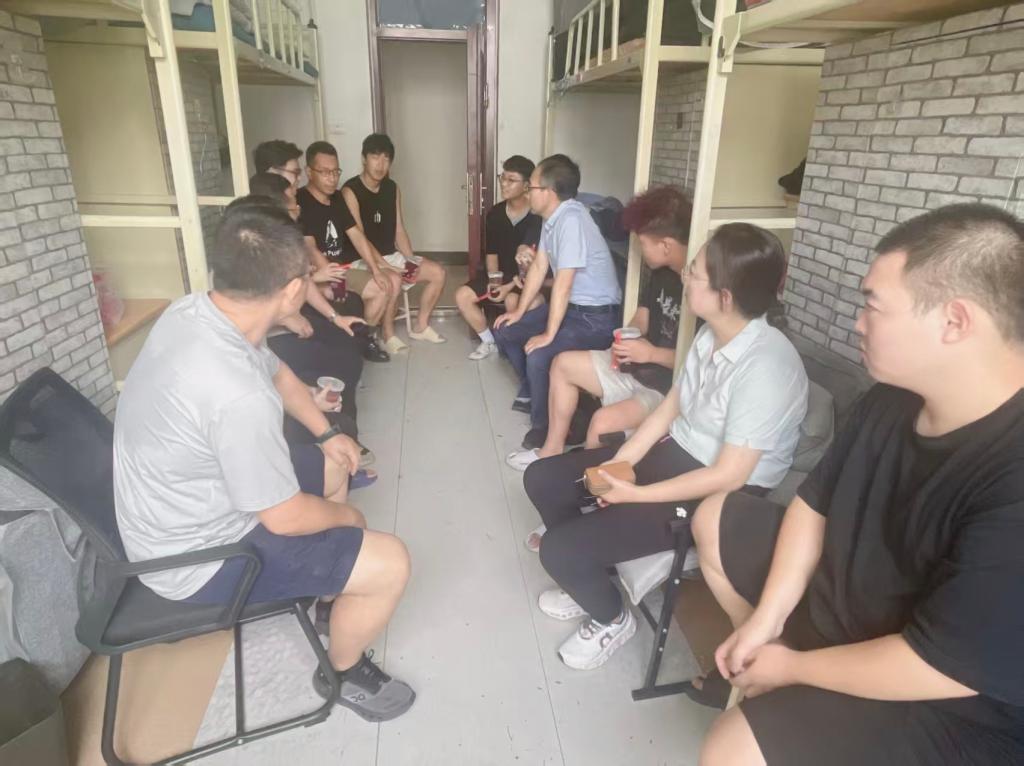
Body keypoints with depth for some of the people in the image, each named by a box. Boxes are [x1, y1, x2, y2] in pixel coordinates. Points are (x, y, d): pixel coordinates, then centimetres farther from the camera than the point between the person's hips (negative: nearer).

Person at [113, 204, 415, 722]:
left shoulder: (195, 312, -9)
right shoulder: (237, 395, -38)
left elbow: (277, 373, 11)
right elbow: (286, 518, -26)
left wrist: (326, 434, 8)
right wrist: (346, 516, -6)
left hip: (187, 505, 9)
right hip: (198, 556, -9)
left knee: (334, 465, 22)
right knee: (390, 565, -11)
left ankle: (329, 582, 40)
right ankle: (343, 672, 19)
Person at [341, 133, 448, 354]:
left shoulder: (392, 188, 7)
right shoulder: (350, 191, -14)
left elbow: (399, 230, 8)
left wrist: (411, 261, -5)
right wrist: (382, 268, -27)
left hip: (391, 255, 7)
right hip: (362, 260, -7)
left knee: (438, 272, -3)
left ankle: (421, 326, 10)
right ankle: (388, 334, -12)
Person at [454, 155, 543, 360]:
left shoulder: (538, 216, -17)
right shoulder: (495, 213, 0)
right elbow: (491, 253, 7)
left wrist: (511, 286, -24)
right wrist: (494, 280, -10)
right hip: (502, 274, 6)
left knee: (512, 301, -36)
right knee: (462, 296, -9)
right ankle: (489, 342, 8)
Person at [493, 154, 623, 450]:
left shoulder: (571, 219, -26)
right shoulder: (551, 216, 3)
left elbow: (563, 282, -27)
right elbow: (538, 267, 11)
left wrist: (549, 334, -23)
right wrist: (519, 311, 12)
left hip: (597, 315, -10)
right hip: (569, 305, 10)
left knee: (538, 355, -30)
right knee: (504, 332, 11)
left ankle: (544, 424, -5)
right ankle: (531, 390, 29)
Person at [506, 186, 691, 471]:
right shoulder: (662, 271, 3)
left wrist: (653, 353, -26)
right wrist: (626, 338, -8)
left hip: (673, 388, -10)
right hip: (637, 367, 10)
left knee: (603, 422, -31)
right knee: (563, 363, 11)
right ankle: (552, 450, 20)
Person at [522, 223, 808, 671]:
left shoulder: (764, 367, -28)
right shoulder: (711, 335, -2)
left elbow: (729, 476, -26)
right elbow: (671, 407, 6)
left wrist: (635, 494, -18)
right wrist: (619, 465, -6)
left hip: (719, 498, -8)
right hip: (675, 452, 9)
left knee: (558, 551, -19)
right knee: (542, 479, 6)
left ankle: (612, 619, 14)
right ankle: (588, 577, 25)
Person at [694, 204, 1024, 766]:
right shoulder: (892, 399, -7)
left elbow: (940, 669, -31)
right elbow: (815, 504, 0)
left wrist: (792, 666, -16)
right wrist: (766, 618, -8)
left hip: (950, 703, -8)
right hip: (843, 597, 8)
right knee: (714, 519, 12)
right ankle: (760, 666, 17)